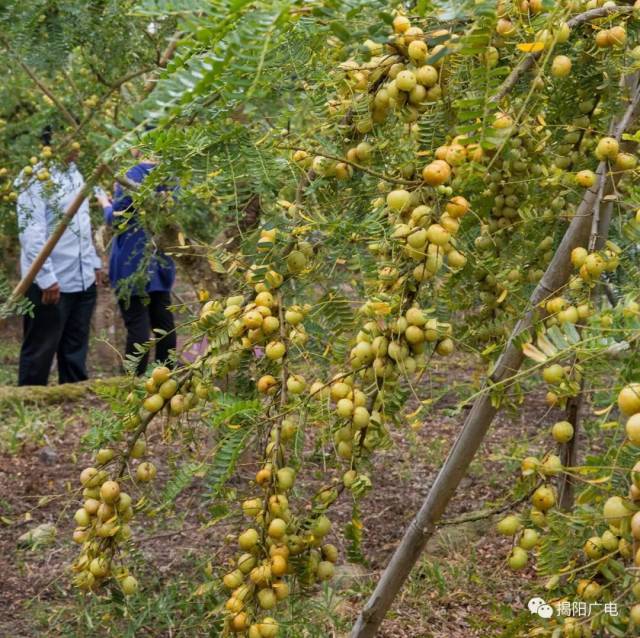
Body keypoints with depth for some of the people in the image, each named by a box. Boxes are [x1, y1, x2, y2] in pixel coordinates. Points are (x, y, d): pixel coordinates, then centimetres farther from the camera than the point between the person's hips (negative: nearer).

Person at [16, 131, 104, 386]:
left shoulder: (74, 172, 11)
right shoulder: (35, 178, -14)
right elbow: (31, 234, -19)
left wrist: (93, 262, 17)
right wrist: (47, 278, -22)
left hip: (82, 280, 8)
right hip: (51, 283, -8)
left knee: (76, 351, 16)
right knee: (40, 352, 5)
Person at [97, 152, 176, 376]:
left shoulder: (130, 177, -14)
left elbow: (116, 219, -11)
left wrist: (106, 203, 11)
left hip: (133, 262, -6)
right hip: (161, 261, 6)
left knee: (137, 324, -4)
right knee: (163, 321, 10)